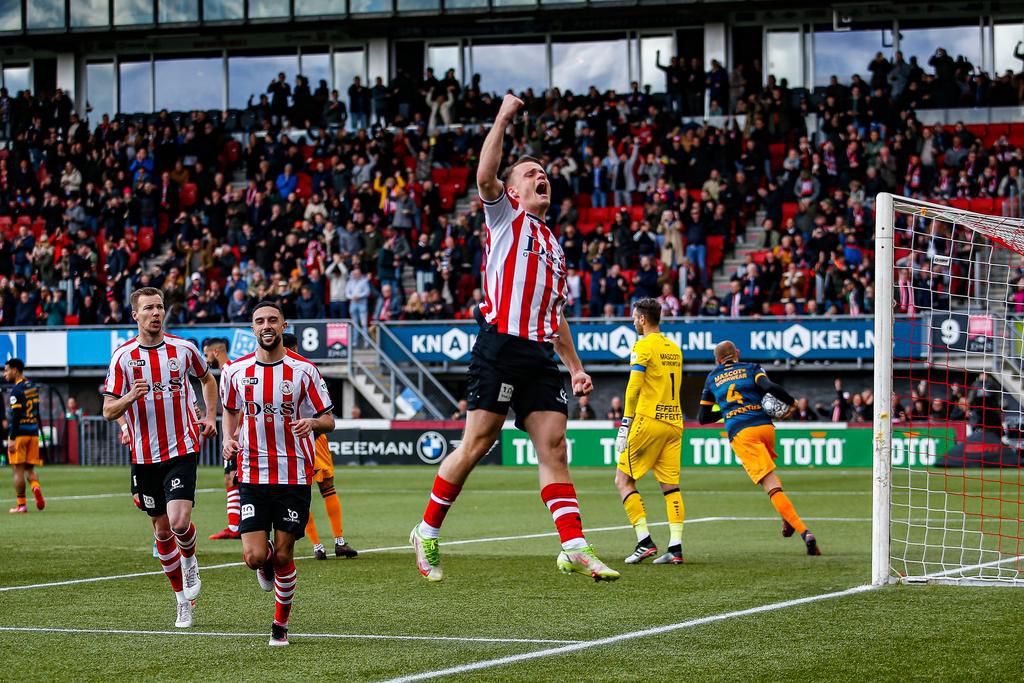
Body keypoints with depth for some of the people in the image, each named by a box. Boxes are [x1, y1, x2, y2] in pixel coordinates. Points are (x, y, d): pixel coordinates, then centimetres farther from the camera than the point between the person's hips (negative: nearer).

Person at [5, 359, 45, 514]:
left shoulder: (16, 390, -13)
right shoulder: (33, 387, 11)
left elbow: (15, 416, -17)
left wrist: (12, 438, -17)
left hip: (19, 434, -7)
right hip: (33, 433, 7)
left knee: (18, 469, 0)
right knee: (30, 468, 13)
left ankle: (21, 504, 1)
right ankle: (36, 487, -15)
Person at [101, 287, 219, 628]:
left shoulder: (183, 348, 0)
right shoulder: (123, 357, -3)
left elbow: (207, 379, 21)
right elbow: (108, 410, -2)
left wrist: (210, 416, 9)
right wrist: (130, 397, -22)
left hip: (182, 450, -1)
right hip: (145, 456, 1)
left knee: (179, 521, -19)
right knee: (162, 529, 8)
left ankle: (190, 561, 15)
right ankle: (183, 600, 23)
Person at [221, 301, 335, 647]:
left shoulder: (303, 370, -4)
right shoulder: (237, 371, 2)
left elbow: (328, 420, 1)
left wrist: (313, 423, -21)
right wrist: (228, 439, 1)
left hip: (294, 477, -1)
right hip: (253, 475, 1)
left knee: (284, 556, 2)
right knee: (254, 557, -9)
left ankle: (281, 623, 22)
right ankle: (268, 558, 29)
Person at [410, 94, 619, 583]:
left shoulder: (553, 245, 26)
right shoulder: (505, 216, 8)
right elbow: (485, 177, -15)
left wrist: (575, 367, 21)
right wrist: (502, 120, -11)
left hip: (540, 355, 6)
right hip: (501, 346, -6)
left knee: (554, 449, -2)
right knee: (475, 446, -5)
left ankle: (575, 548, -9)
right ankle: (427, 533, 8)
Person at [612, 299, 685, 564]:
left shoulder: (643, 346, -7)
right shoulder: (674, 348, 15)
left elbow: (634, 388, -13)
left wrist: (625, 424, -9)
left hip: (648, 421, -7)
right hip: (674, 422, 7)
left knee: (623, 480, 2)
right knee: (670, 485, 5)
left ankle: (645, 542, -7)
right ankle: (675, 547, -4)